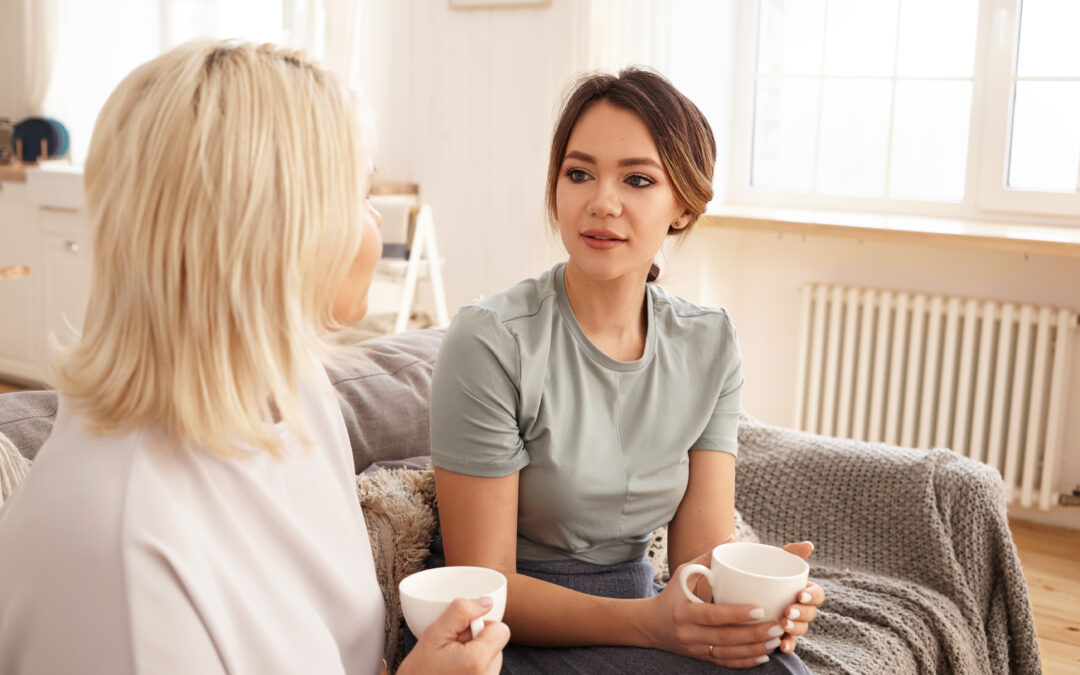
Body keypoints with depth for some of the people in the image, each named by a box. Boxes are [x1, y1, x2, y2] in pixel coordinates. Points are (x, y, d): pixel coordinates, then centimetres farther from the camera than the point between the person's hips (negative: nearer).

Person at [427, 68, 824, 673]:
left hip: (634, 607, 5)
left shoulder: (710, 345, 0)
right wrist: (648, 622, -30)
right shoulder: (493, 343, -17)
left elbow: (702, 550, -4)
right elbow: (482, 585, -16)